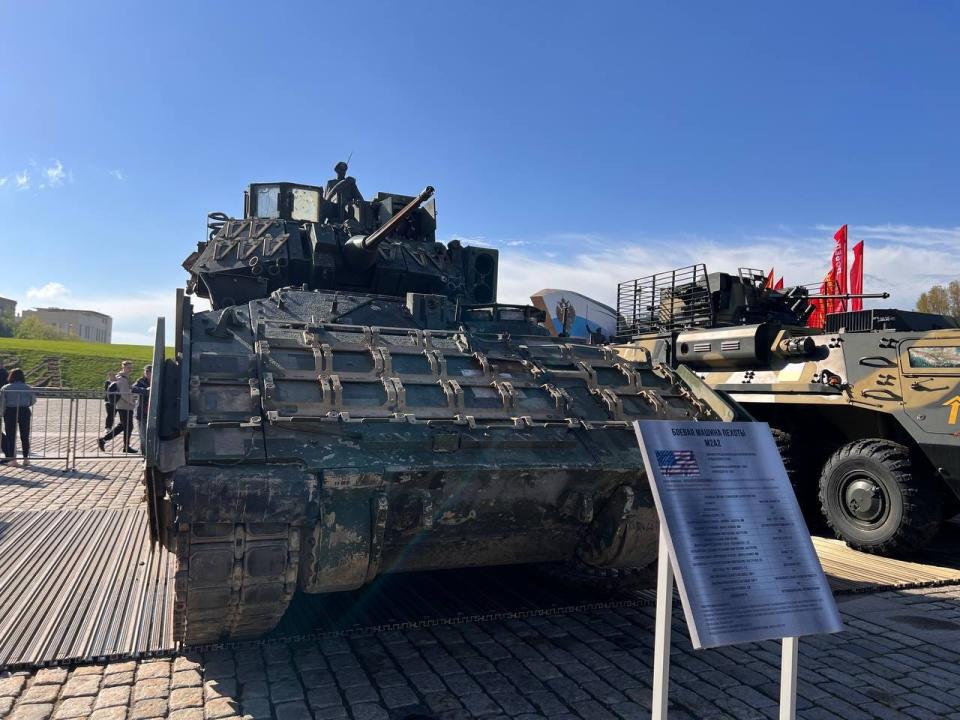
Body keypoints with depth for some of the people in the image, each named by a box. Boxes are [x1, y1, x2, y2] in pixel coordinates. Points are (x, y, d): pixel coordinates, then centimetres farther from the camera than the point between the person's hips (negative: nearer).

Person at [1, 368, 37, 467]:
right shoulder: (28, 388, -1)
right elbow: (33, 401, 5)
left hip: (10, 412, -1)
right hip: (24, 412, 1)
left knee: (11, 437, 6)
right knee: (25, 437, 9)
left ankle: (12, 459, 6)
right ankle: (26, 459, 10)